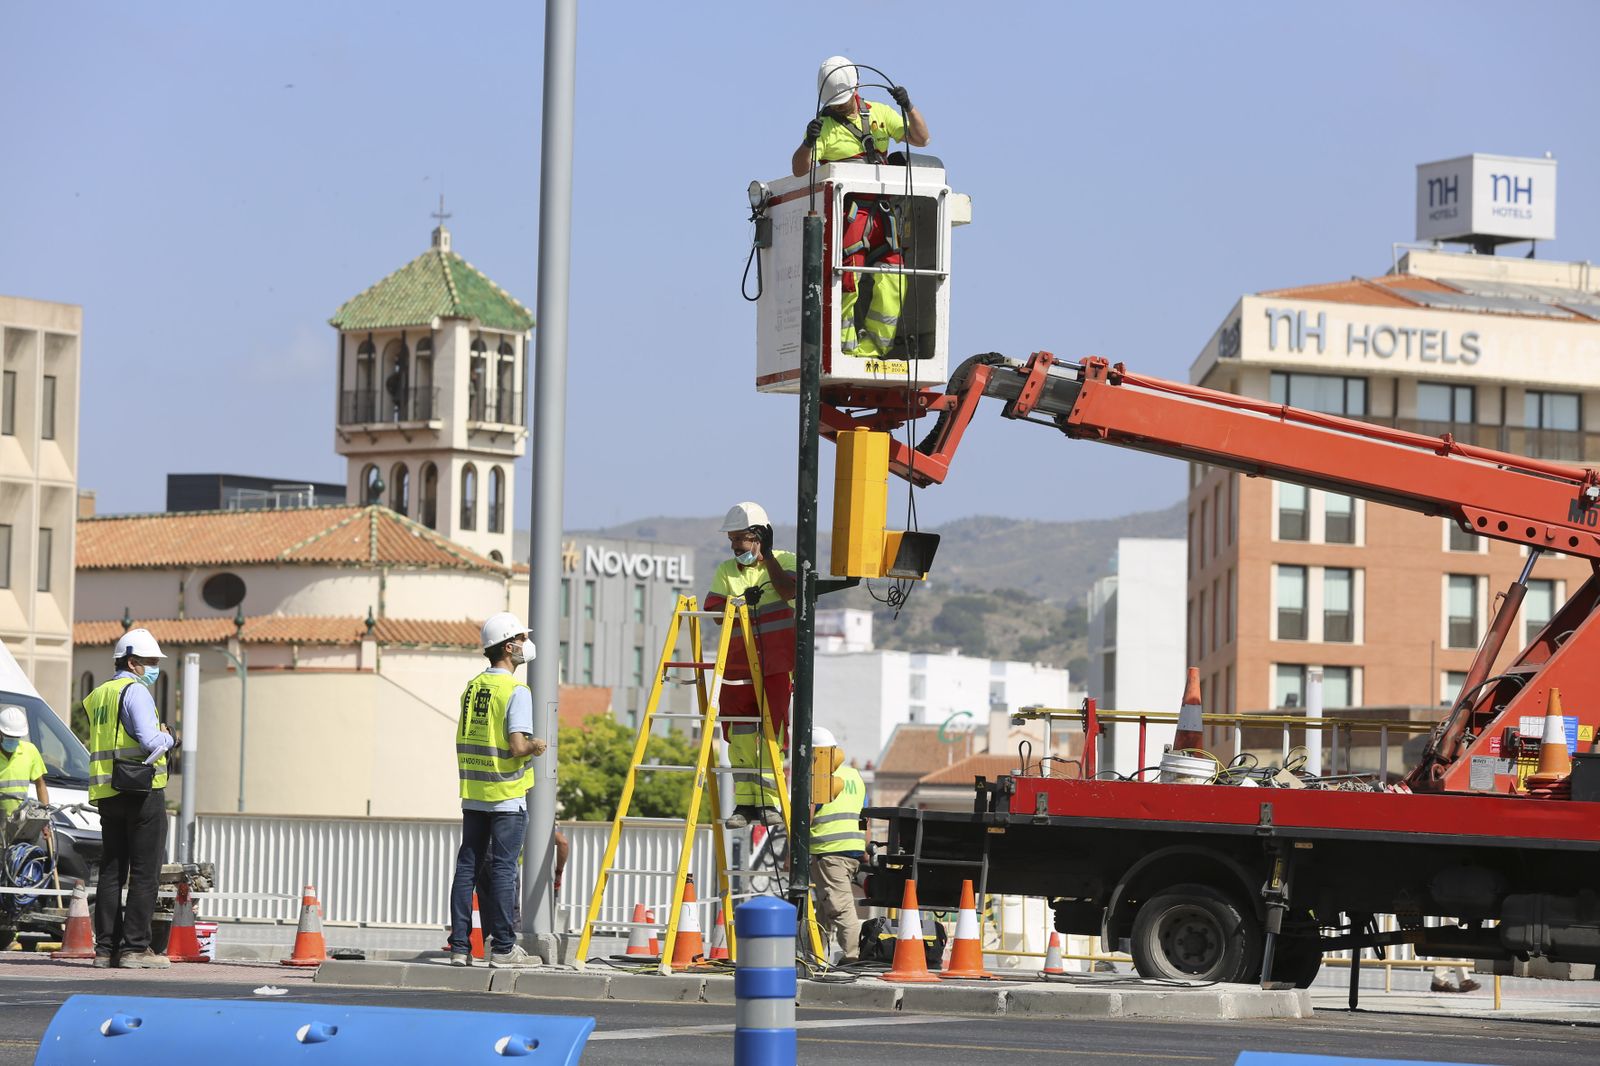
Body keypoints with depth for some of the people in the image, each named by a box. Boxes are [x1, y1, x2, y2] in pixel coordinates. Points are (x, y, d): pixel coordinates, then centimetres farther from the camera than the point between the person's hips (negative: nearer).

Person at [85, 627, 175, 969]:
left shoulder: (98, 697, 18)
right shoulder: (135, 691, -9)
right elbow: (150, 740, -20)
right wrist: (168, 736, 1)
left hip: (108, 795, 8)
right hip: (142, 790, -8)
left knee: (111, 871, 10)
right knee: (145, 873, -6)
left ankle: (106, 947, 7)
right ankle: (135, 947, -10)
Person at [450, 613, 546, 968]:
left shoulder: (472, 688, 10)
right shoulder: (516, 692, -13)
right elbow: (517, 746, -21)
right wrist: (536, 746, 0)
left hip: (473, 794, 6)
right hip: (507, 795, -6)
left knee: (468, 867, 6)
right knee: (502, 869, -3)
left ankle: (460, 946, 6)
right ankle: (503, 948, -1)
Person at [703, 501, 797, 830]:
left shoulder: (785, 561, 2)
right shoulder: (726, 571, 11)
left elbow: (788, 591, -18)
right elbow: (712, 611, 1)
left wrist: (766, 556, -10)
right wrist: (740, 604, -17)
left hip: (776, 665, -3)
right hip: (738, 665, 3)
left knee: (771, 731, -7)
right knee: (739, 735, 0)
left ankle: (767, 801, -3)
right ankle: (744, 802, 5)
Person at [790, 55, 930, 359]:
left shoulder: (879, 114, 14)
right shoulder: (823, 126, 2)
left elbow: (920, 139, 13)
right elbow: (799, 170, -8)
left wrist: (908, 108, -3)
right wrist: (809, 143, -27)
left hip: (879, 213, 4)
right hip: (845, 212, -4)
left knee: (892, 282, -3)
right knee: (847, 279, -10)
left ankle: (871, 347, 5)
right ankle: (844, 345, 0)